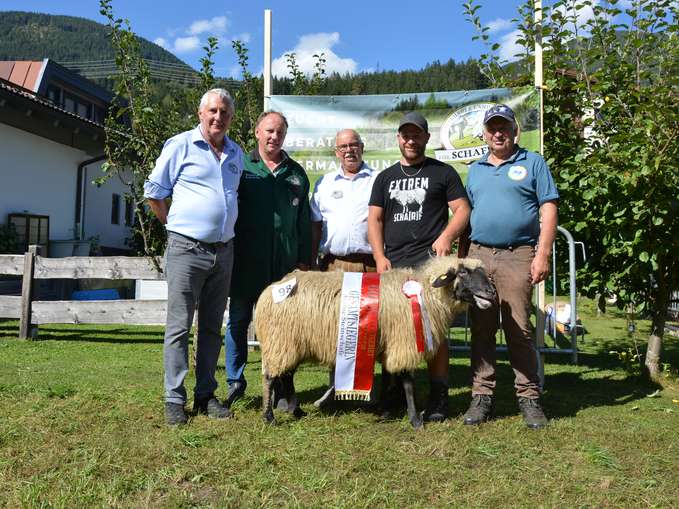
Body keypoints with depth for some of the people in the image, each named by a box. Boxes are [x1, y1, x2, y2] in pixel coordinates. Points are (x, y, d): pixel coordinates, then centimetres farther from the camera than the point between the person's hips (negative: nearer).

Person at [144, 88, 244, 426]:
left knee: (212, 327, 10)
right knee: (179, 327, -1)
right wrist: (176, 224, 5)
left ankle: (206, 395, 20)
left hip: (223, 251, 5)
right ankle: (174, 400, 8)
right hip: (186, 249, -5)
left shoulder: (236, 154, 13)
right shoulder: (180, 145, -2)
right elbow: (153, 192, 1)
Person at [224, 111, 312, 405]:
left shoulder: (296, 173, 14)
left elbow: (304, 220, 14)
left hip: (285, 262, 2)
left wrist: (304, 259, 8)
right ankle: (235, 381, 18)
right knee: (238, 320, 5)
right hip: (246, 261, -2)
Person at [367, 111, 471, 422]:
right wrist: (380, 257, 1)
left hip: (431, 260, -3)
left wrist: (447, 236, -15)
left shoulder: (443, 172, 11)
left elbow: (462, 209, 4)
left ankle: (438, 398, 2)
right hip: (393, 264, 4)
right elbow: (374, 219, 14)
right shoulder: (385, 177, 20)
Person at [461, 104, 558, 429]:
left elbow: (548, 211, -1)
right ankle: (481, 396, 14)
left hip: (517, 257, -4)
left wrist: (543, 255, -10)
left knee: (520, 331, -2)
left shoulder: (532, 163, 6)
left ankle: (529, 397, 10)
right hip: (478, 255, 4)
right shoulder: (475, 169, 18)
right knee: (481, 331, 6)